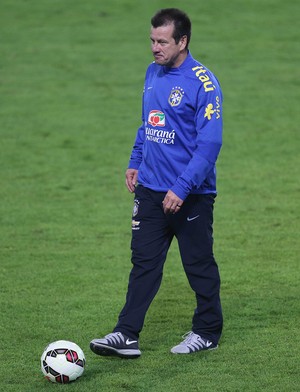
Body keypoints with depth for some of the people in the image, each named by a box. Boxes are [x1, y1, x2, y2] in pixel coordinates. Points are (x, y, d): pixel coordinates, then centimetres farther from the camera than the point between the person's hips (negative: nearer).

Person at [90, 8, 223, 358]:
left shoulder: (203, 83, -16)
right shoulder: (153, 73, 8)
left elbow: (209, 144, -18)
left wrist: (182, 189, -22)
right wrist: (135, 162, 13)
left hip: (191, 195, -6)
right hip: (150, 190, 6)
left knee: (199, 264, 7)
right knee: (143, 262, 4)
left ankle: (207, 332, 22)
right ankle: (127, 335, 4)